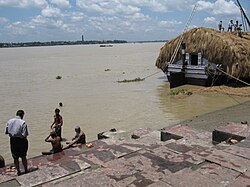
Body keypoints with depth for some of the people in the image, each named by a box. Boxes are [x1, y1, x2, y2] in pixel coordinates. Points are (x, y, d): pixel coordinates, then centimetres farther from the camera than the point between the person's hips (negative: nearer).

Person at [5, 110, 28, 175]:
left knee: (15, 157, 16)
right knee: (23, 156, 16)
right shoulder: (23, 122, -19)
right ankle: (26, 170, 28)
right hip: (21, 141, -3)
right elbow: (24, 135, -21)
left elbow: (6, 132, 2)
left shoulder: (9, 121, -5)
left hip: (12, 141, 3)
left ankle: (18, 171, 27)